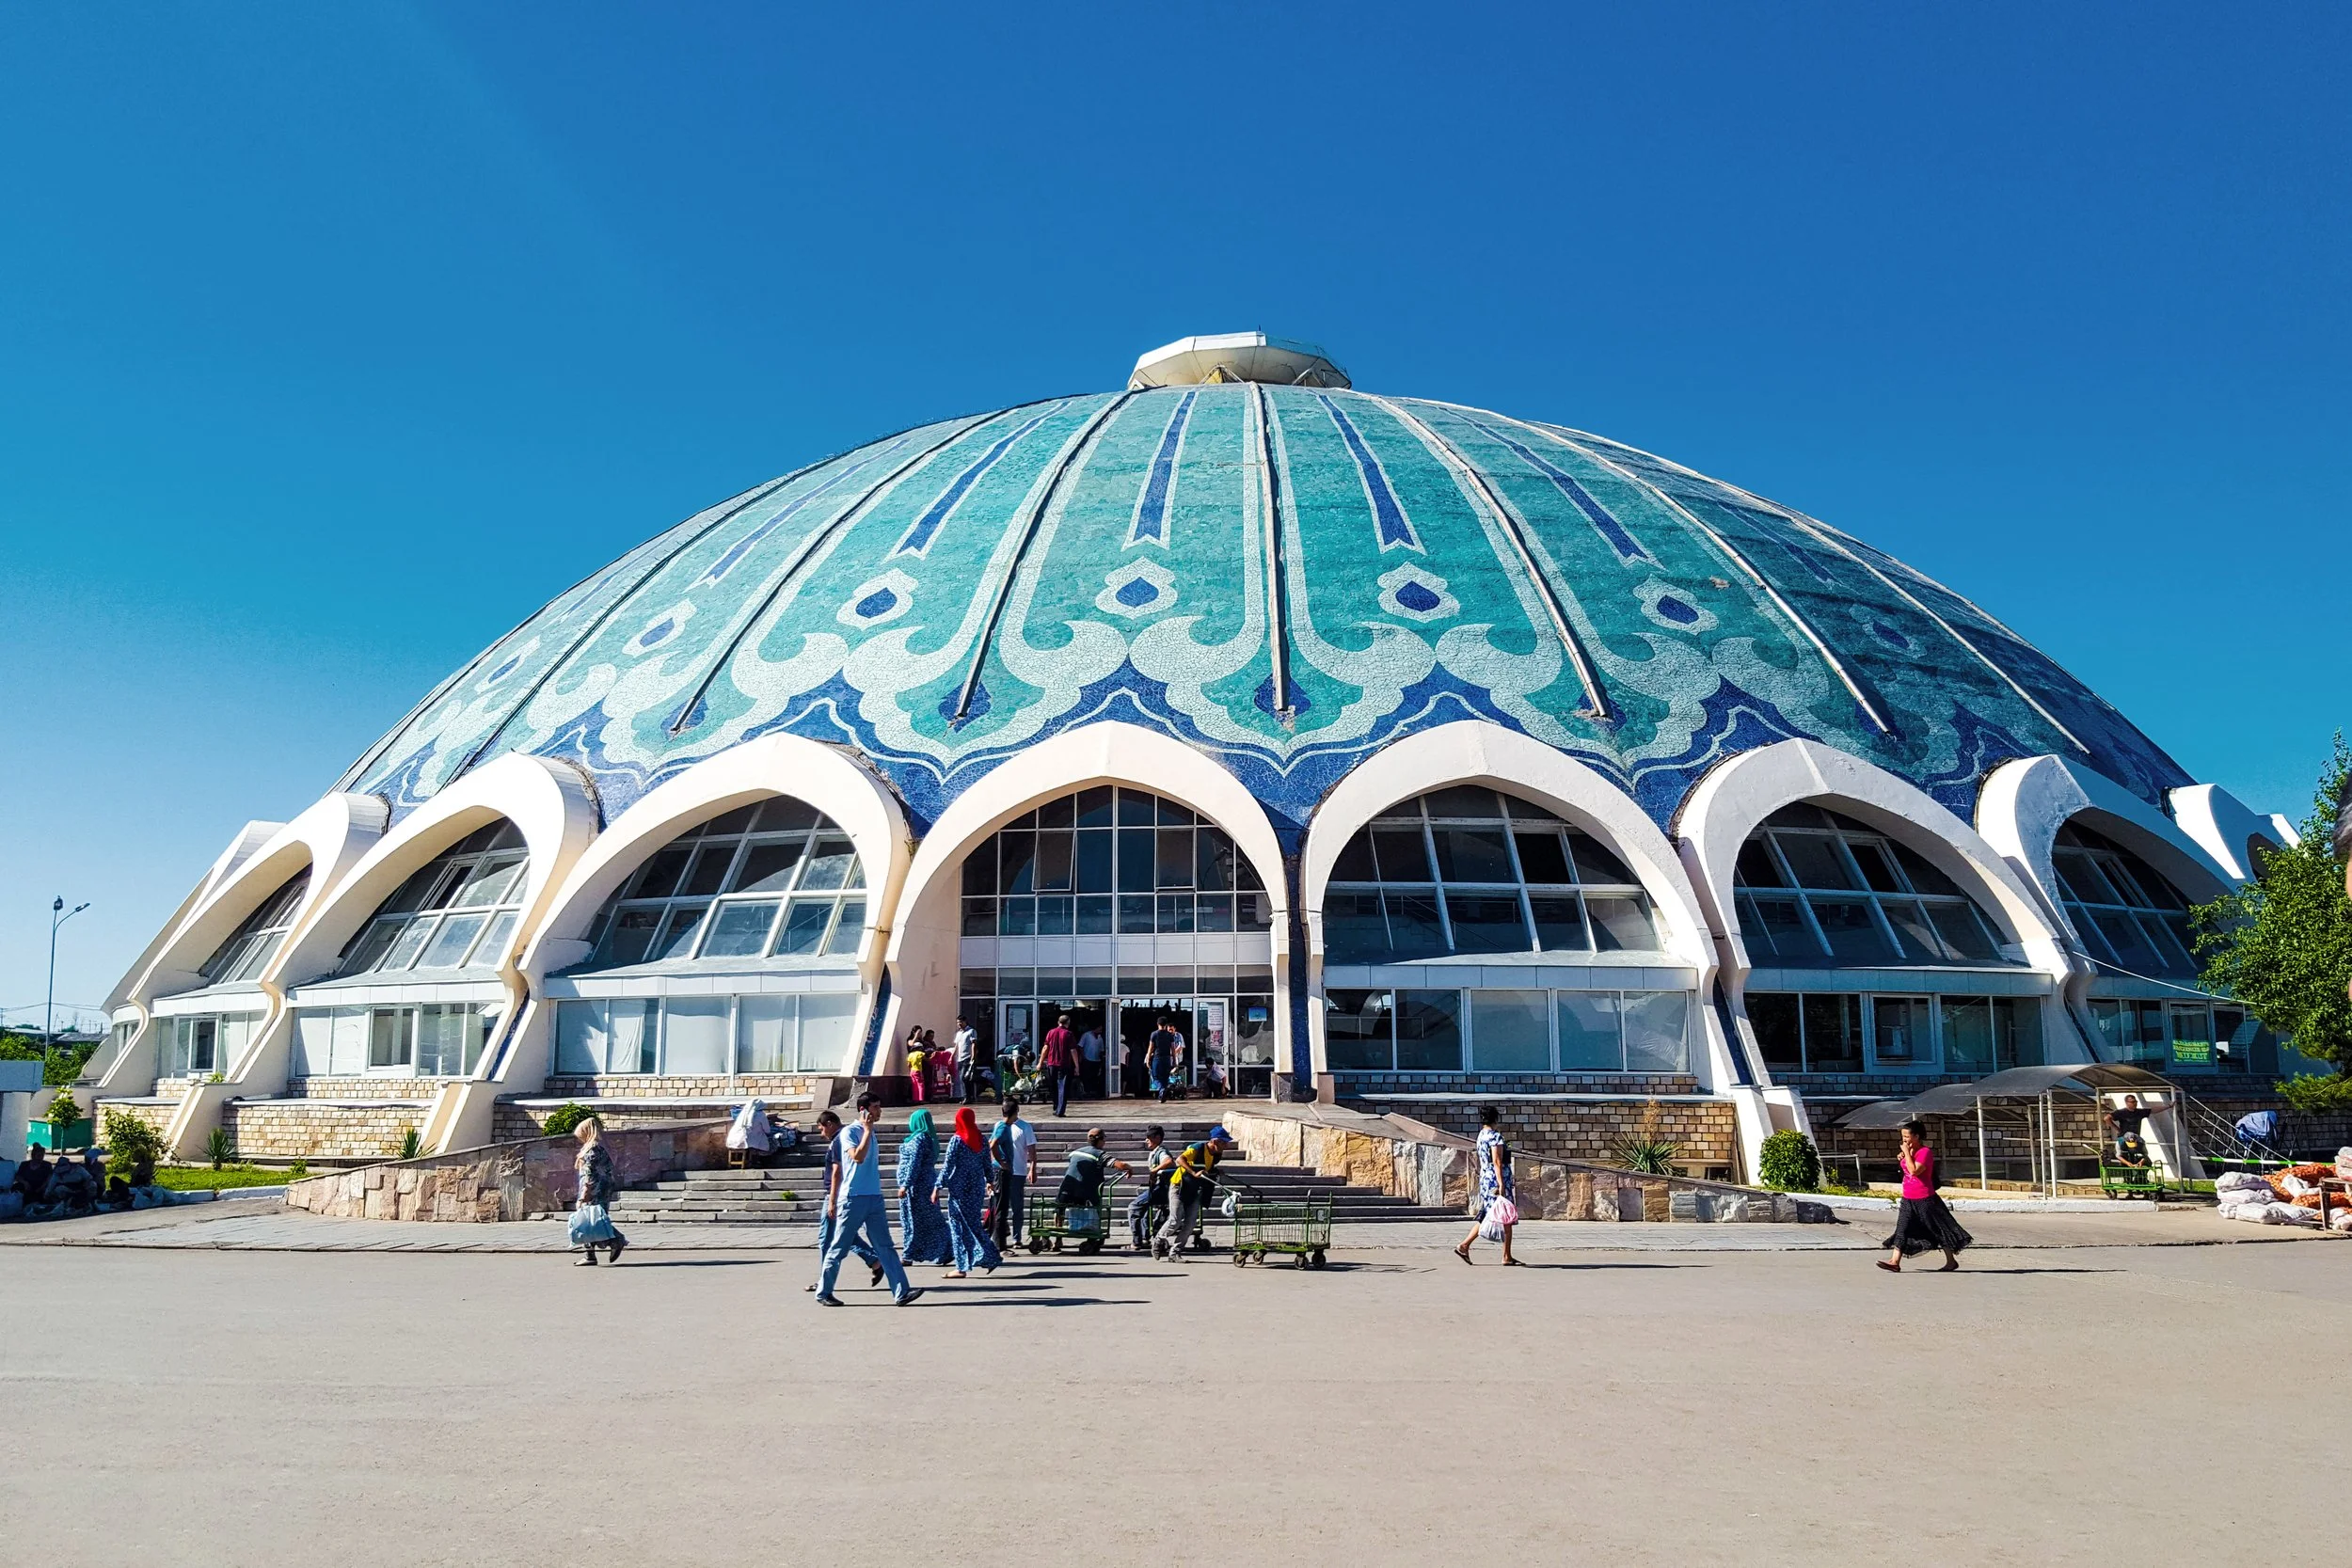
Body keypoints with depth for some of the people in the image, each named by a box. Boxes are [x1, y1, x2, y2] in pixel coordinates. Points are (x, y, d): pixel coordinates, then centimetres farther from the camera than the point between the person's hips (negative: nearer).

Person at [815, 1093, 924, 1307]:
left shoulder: (872, 1134, 15)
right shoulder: (849, 1132, -8)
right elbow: (858, 1157, -24)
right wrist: (867, 1131, -17)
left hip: (874, 1199, 7)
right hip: (853, 1199, -7)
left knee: (885, 1247, 1)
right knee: (839, 1248, 3)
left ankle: (901, 1292, -4)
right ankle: (823, 1292, 16)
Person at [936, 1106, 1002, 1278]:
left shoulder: (957, 1141, -13)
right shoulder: (981, 1140, 3)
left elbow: (947, 1167, -14)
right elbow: (987, 1164, 10)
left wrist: (938, 1188, -11)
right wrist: (989, 1181, 24)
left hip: (960, 1188, -6)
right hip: (977, 1187, 6)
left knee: (959, 1225, 1)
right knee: (973, 1222, 16)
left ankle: (962, 1268, 1)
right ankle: (989, 1258, 11)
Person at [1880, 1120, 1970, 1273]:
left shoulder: (1925, 1152, -15)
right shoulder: (1911, 1151, 11)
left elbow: (1914, 1171, -27)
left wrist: (1907, 1153, -20)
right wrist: (1902, 1158, 8)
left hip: (1924, 1200, -8)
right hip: (1908, 1199, 8)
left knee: (1939, 1230, 5)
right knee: (1902, 1230, 0)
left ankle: (1951, 1261, 18)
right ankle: (1895, 1262, -5)